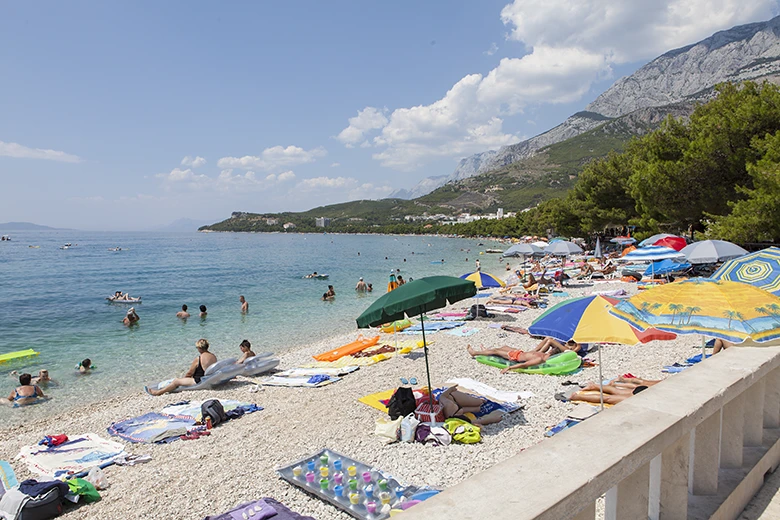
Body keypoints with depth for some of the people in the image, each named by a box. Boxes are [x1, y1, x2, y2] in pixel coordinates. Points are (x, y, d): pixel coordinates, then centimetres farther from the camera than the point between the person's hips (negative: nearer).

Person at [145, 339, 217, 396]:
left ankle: (157, 392, 21)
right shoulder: (214, 357, 2)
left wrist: (183, 378, 16)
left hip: (200, 382, -8)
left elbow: (189, 373, -5)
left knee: (176, 381, 8)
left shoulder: (198, 359, -17)